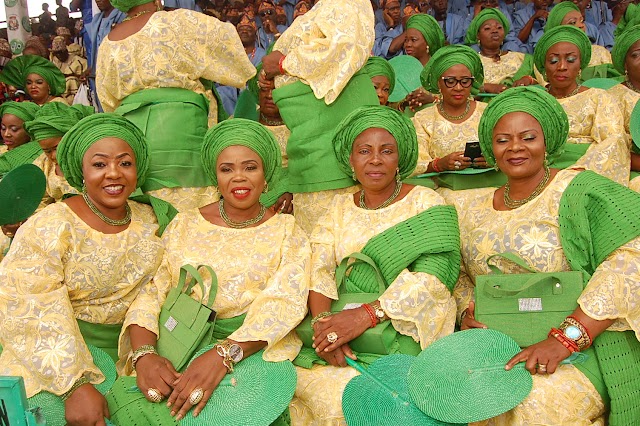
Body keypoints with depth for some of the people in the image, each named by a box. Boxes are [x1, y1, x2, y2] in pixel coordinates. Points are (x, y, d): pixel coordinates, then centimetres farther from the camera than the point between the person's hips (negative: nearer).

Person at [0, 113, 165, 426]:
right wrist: (75, 385, -24)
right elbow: (28, 308, -16)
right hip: (65, 351, -3)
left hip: (130, 349, 3)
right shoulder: (49, 227, -8)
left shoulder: (149, 222, 5)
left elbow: (151, 294, 0)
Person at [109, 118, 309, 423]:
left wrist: (224, 354, -26)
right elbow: (149, 291, 2)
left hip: (255, 350, 0)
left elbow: (284, 302, -9)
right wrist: (143, 354, -19)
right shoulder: (184, 226, 12)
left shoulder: (286, 231, 6)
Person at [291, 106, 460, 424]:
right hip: (341, 328, 3)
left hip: (405, 329, -3)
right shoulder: (340, 207, 13)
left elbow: (433, 275, -12)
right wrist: (321, 319, -19)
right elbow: (318, 267, 2)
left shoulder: (424, 202, 2)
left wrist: (367, 314, -23)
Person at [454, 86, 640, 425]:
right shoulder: (474, 206, 11)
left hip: (575, 349, -4)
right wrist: (467, 311, -5)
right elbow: (459, 273, 19)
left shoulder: (578, 190, -6)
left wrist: (565, 338, -24)